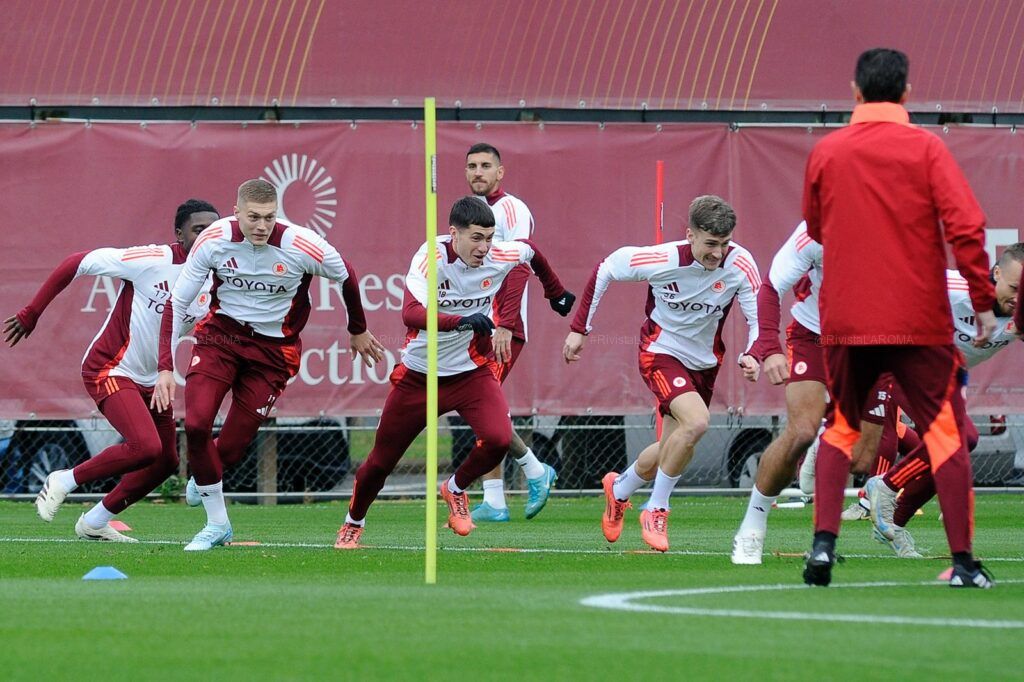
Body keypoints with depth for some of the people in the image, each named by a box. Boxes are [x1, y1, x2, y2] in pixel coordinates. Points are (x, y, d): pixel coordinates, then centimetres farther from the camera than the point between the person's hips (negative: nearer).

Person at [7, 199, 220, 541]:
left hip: (152, 381, 8)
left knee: (165, 462, 9)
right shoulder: (153, 260, -20)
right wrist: (30, 315, -13)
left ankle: (94, 522, 26)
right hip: (110, 371, -8)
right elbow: (76, 263, -16)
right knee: (145, 446, -24)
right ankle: (65, 481, -3)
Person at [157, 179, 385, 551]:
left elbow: (346, 276, 2)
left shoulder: (303, 247, -20)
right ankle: (217, 524, -1)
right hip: (220, 335, 1)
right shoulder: (215, 240, -16)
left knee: (232, 445, -6)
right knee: (196, 423, -19)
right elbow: (176, 302, -7)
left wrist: (358, 331, 18)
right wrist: (166, 368, -14)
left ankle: (204, 482, 34)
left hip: (273, 349, -1)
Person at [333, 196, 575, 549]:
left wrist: (556, 293, 27)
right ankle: (353, 523, 38)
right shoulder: (432, 256, -25)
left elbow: (531, 252, 11)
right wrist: (461, 321, -54)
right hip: (419, 374, -2)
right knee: (381, 460, 8)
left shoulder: (499, 256, -14)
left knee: (498, 439, -23)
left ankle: (455, 490, 10)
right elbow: (411, 314, -39)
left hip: (472, 370, 2)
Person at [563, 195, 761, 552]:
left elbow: (758, 317, -16)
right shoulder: (663, 260, -24)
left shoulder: (740, 264, -20)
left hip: (704, 362, 4)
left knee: (672, 451, 11)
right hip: (661, 352, -4)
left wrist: (751, 355, -37)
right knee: (695, 422, -28)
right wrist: (580, 328, -6)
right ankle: (656, 512, -10)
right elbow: (605, 269, -8)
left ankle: (619, 489, 43)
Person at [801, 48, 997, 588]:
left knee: (841, 428, 17)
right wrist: (983, 302, -7)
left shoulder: (825, 152, 3)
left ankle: (823, 543, 2)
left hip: (845, 320, 3)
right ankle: (963, 562, -2)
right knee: (944, 431, 4)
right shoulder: (925, 148, -6)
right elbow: (965, 225, -13)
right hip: (920, 320, -3)